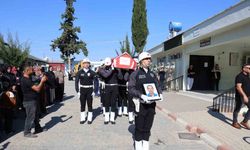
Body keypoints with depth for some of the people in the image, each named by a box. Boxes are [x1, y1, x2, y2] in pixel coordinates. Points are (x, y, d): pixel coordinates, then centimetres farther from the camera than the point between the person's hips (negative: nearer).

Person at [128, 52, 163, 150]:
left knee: (148, 127, 13)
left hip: (151, 104, 5)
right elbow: (131, 88, -11)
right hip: (141, 104, -5)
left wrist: (160, 94, -3)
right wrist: (141, 95, -24)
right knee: (139, 127, 5)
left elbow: (157, 85, 18)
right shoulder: (135, 74, -5)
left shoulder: (152, 74, 14)